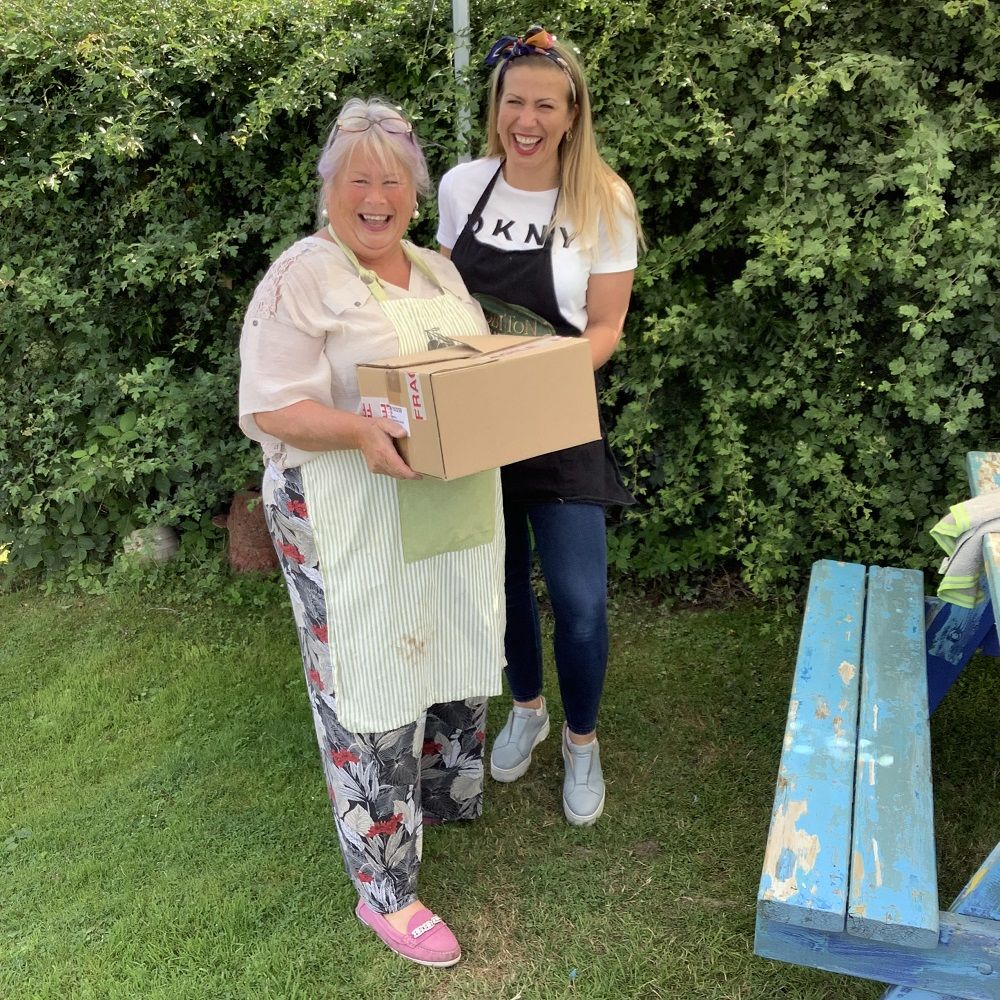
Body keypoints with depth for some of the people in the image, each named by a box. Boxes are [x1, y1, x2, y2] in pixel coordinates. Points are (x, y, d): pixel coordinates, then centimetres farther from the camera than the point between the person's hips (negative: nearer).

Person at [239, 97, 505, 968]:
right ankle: (385, 890, 18)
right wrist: (361, 430, -32)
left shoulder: (439, 271, 13)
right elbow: (273, 408, -16)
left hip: (454, 512, 7)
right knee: (374, 690, 1)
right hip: (355, 526, -7)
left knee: (452, 658, 19)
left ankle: (443, 796, 46)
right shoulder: (300, 279, -10)